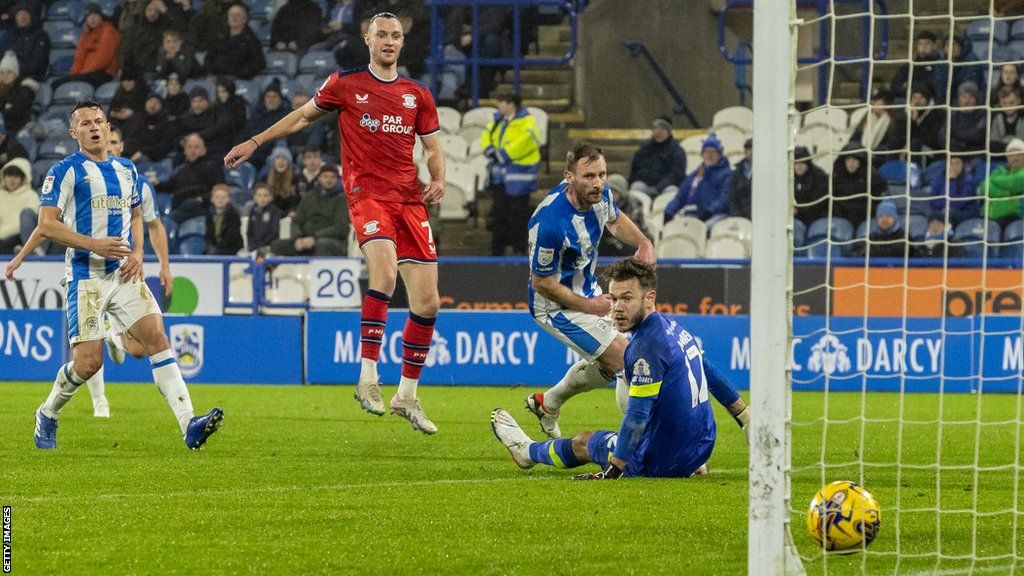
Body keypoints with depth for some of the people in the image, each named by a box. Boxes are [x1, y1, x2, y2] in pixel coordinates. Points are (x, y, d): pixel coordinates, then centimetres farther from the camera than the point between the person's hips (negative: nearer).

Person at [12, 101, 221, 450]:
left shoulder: (126, 170, 15)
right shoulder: (65, 171, -4)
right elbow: (46, 225, -9)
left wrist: (137, 253, 6)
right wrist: (93, 244, -20)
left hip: (125, 274, 5)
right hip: (86, 275, -5)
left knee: (157, 338, -12)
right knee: (88, 362, -8)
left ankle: (189, 427, -20)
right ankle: (47, 416, 21)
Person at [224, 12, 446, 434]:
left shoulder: (418, 95, 13)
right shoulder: (346, 85, 7)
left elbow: (432, 148, 19)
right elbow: (304, 116, 20)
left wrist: (438, 181, -2)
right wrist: (255, 142, 19)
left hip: (410, 200, 4)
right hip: (367, 193, -4)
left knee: (427, 303, 1)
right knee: (385, 271, -32)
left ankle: (407, 396, 17)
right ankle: (368, 376, -28)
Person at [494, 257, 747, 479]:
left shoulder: (646, 346, -24)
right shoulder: (675, 329, 4)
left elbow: (637, 416, -26)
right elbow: (712, 375, 19)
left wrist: (611, 473, -21)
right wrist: (745, 415, 33)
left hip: (662, 462, -8)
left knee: (582, 443, 21)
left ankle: (527, 450, 45)